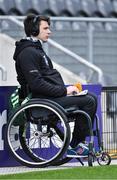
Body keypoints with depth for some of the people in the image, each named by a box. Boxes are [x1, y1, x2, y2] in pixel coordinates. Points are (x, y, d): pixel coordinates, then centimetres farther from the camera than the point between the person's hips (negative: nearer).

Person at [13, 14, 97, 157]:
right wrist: (64, 90, -18)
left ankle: (76, 144, 4)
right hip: (44, 100, -11)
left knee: (91, 97, 8)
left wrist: (66, 89, 9)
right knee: (88, 101, -16)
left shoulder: (36, 49, 21)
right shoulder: (28, 52, -14)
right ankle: (75, 145, -9)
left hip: (52, 96, 11)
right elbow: (36, 84, -22)